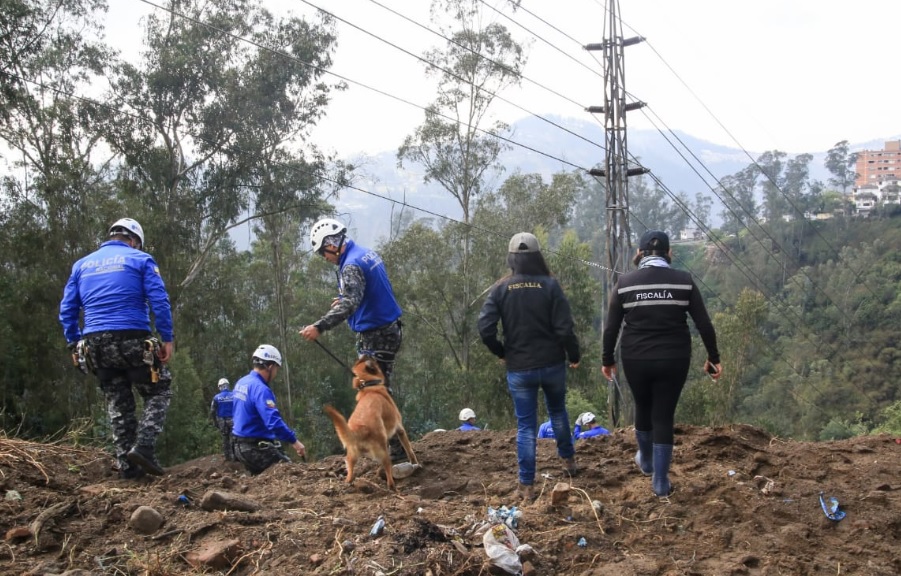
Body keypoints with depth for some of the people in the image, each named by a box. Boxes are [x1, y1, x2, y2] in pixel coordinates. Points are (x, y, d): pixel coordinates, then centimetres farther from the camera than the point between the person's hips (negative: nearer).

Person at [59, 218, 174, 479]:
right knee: (159, 390, 11)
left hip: (95, 344, 5)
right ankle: (143, 446, -8)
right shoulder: (140, 259, 4)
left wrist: (74, 345, 17)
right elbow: (159, 301, -7)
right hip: (132, 340, -4)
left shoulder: (82, 264, 17)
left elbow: (67, 309, 13)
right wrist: (167, 338, -4)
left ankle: (127, 465, 11)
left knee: (118, 406, 13)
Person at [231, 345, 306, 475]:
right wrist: (294, 441, -26)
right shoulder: (260, 389, -20)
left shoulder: (241, 383, 10)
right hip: (256, 449, -10)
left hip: (240, 446, 10)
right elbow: (274, 421, -30)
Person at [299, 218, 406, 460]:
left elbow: (350, 304, -34)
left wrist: (320, 327, -40)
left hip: (376, 336, -10)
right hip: (389, 330, 10)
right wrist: (345, 300, 24)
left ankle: (396, 450, -2)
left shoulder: (351, 266, -20)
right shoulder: (368, 253, 11)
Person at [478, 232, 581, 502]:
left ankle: (527, 486, 6)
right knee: (558, 411, 26)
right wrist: (574, 355, 3)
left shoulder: (501, 288, -7)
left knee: (526, 426, 7)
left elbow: (485, 328, -13)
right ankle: (569, 460, 39)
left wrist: (501, 352, 5)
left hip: (519, 368, 0)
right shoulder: (549, 285, -11)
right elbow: (564, 328, -13)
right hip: (552, 364, 0)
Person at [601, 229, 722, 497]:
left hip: (636, 360, 1)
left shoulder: (625, 282, -5)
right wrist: (713, 358, 9)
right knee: (664, 417, 8)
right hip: (674, 360, -1)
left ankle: (646, 461, 45)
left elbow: (611, 327, -2)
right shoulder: (683, 281, -4)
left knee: (643, 409, 23)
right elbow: (704, 324, -2)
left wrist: (607, 360, 10)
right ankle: (660, 482, 11)